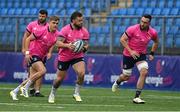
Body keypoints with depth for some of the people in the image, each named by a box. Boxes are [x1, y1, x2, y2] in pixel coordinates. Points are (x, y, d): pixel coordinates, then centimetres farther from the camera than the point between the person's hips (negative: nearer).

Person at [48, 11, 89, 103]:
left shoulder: (84, 31, -4)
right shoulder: (65, 30, -14)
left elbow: (86, 45, 2)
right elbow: (58, 43, -18)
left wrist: (83, 48, -21)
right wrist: (67, 45, -35)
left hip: (77, 56, 2)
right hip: (64, 57, -2)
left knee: (81, 73, -24)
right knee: (59, 78, 6)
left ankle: (76, 93, -3)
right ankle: (52, 94, 34)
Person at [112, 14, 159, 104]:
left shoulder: (152, 32, -8)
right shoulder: (132, 29, -20)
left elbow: (156, 42, 14)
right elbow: (122, 39, -15)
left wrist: (152, 53, 6)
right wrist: (130, 51, -22)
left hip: (141, 55, 2)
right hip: (128, 55, -2)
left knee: (144, 72, -22)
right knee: (126, 77, 8)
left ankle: (137, 97, -15)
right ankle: (117, 82, 49)